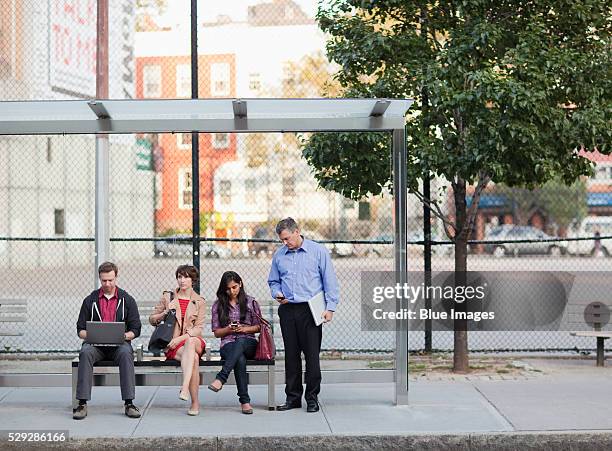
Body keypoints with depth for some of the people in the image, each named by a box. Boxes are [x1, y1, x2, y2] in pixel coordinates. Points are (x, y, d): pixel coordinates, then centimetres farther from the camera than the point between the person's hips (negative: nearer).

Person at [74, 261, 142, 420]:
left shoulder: (127, 300, 10)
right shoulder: (90, 300, 12)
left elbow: (135, 329, 7)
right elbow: (80, 329, 11)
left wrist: (123, 336, -13)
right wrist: (90, 335, -11)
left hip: (119, 344, -1)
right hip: (95, 344, 1)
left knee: (126, 353, -35)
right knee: (85, 352, -33)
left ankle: (129, 403, -32)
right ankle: (82, 404, -33)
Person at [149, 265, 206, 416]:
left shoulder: (199, 302, 10)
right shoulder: (167, 297, 11)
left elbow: (198, 328, 1)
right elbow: (152, 320, 14)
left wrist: (181, 338, -15)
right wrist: (166, 312, -5)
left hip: (193, 340, 0)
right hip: (172, 344, 0)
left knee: (190, 343, -41)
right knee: (194, 358, -35)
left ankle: (185, 387, -54)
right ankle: (195, 402, -41)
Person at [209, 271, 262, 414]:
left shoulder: (250, 302, 11)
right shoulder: (218, 305, 11)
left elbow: (259, 327, 12)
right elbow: (217, 332, 12)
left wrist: (244, 329, -7)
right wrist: (229, 329, -9)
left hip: (248, 343, 0)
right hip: (228, 344, 0)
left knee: (240, 341, -40)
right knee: (240, 360, -38)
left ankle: (221, 378, -49)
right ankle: (245, 401, -39)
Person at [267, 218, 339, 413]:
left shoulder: (318, 251, 1)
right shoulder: (279, 255, 12)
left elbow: (330, 281, 0)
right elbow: (273, 281, 22)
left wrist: (330, 307, -7)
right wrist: (277, 294, 0)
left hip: (310, 310, -4)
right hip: (287, 310, 4)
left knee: (312, 355, -4)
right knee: (291, 355, 6)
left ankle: (312, 398, 5)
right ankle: (293, 397, 14)